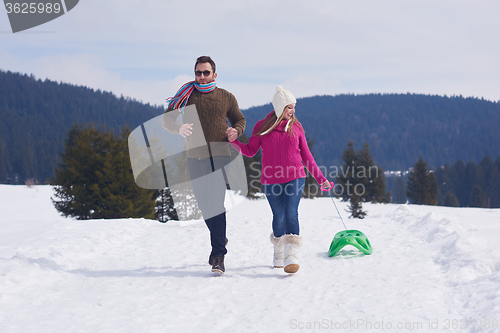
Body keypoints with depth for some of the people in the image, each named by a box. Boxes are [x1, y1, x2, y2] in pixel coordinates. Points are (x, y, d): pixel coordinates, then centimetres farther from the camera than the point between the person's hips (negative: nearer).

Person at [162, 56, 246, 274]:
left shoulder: (226, 98, 8)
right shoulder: (187, 95, 6)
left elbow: (240, 119, 21)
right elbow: (167, 118, 5)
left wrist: (236, 131, -3)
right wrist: (178, 128, -17)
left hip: (220, 156, -2)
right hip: (195, 157, 2)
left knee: (216, 203, -13)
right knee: (203, 203, 9)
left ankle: (218, 256, -13)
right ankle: (220, 239, 35)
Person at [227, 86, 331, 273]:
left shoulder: (296, 127, 6)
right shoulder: (262, 127, 2)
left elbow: (306, 156, 12)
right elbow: (250, 151, 5)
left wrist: (320, 178, 11)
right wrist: (234, 141, -11)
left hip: (295, 178, 0)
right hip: (271, 180, 0)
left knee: (291, 214, -16)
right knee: (279, 216, 6)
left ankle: (292, 256, -21)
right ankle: (279, 253, 29)